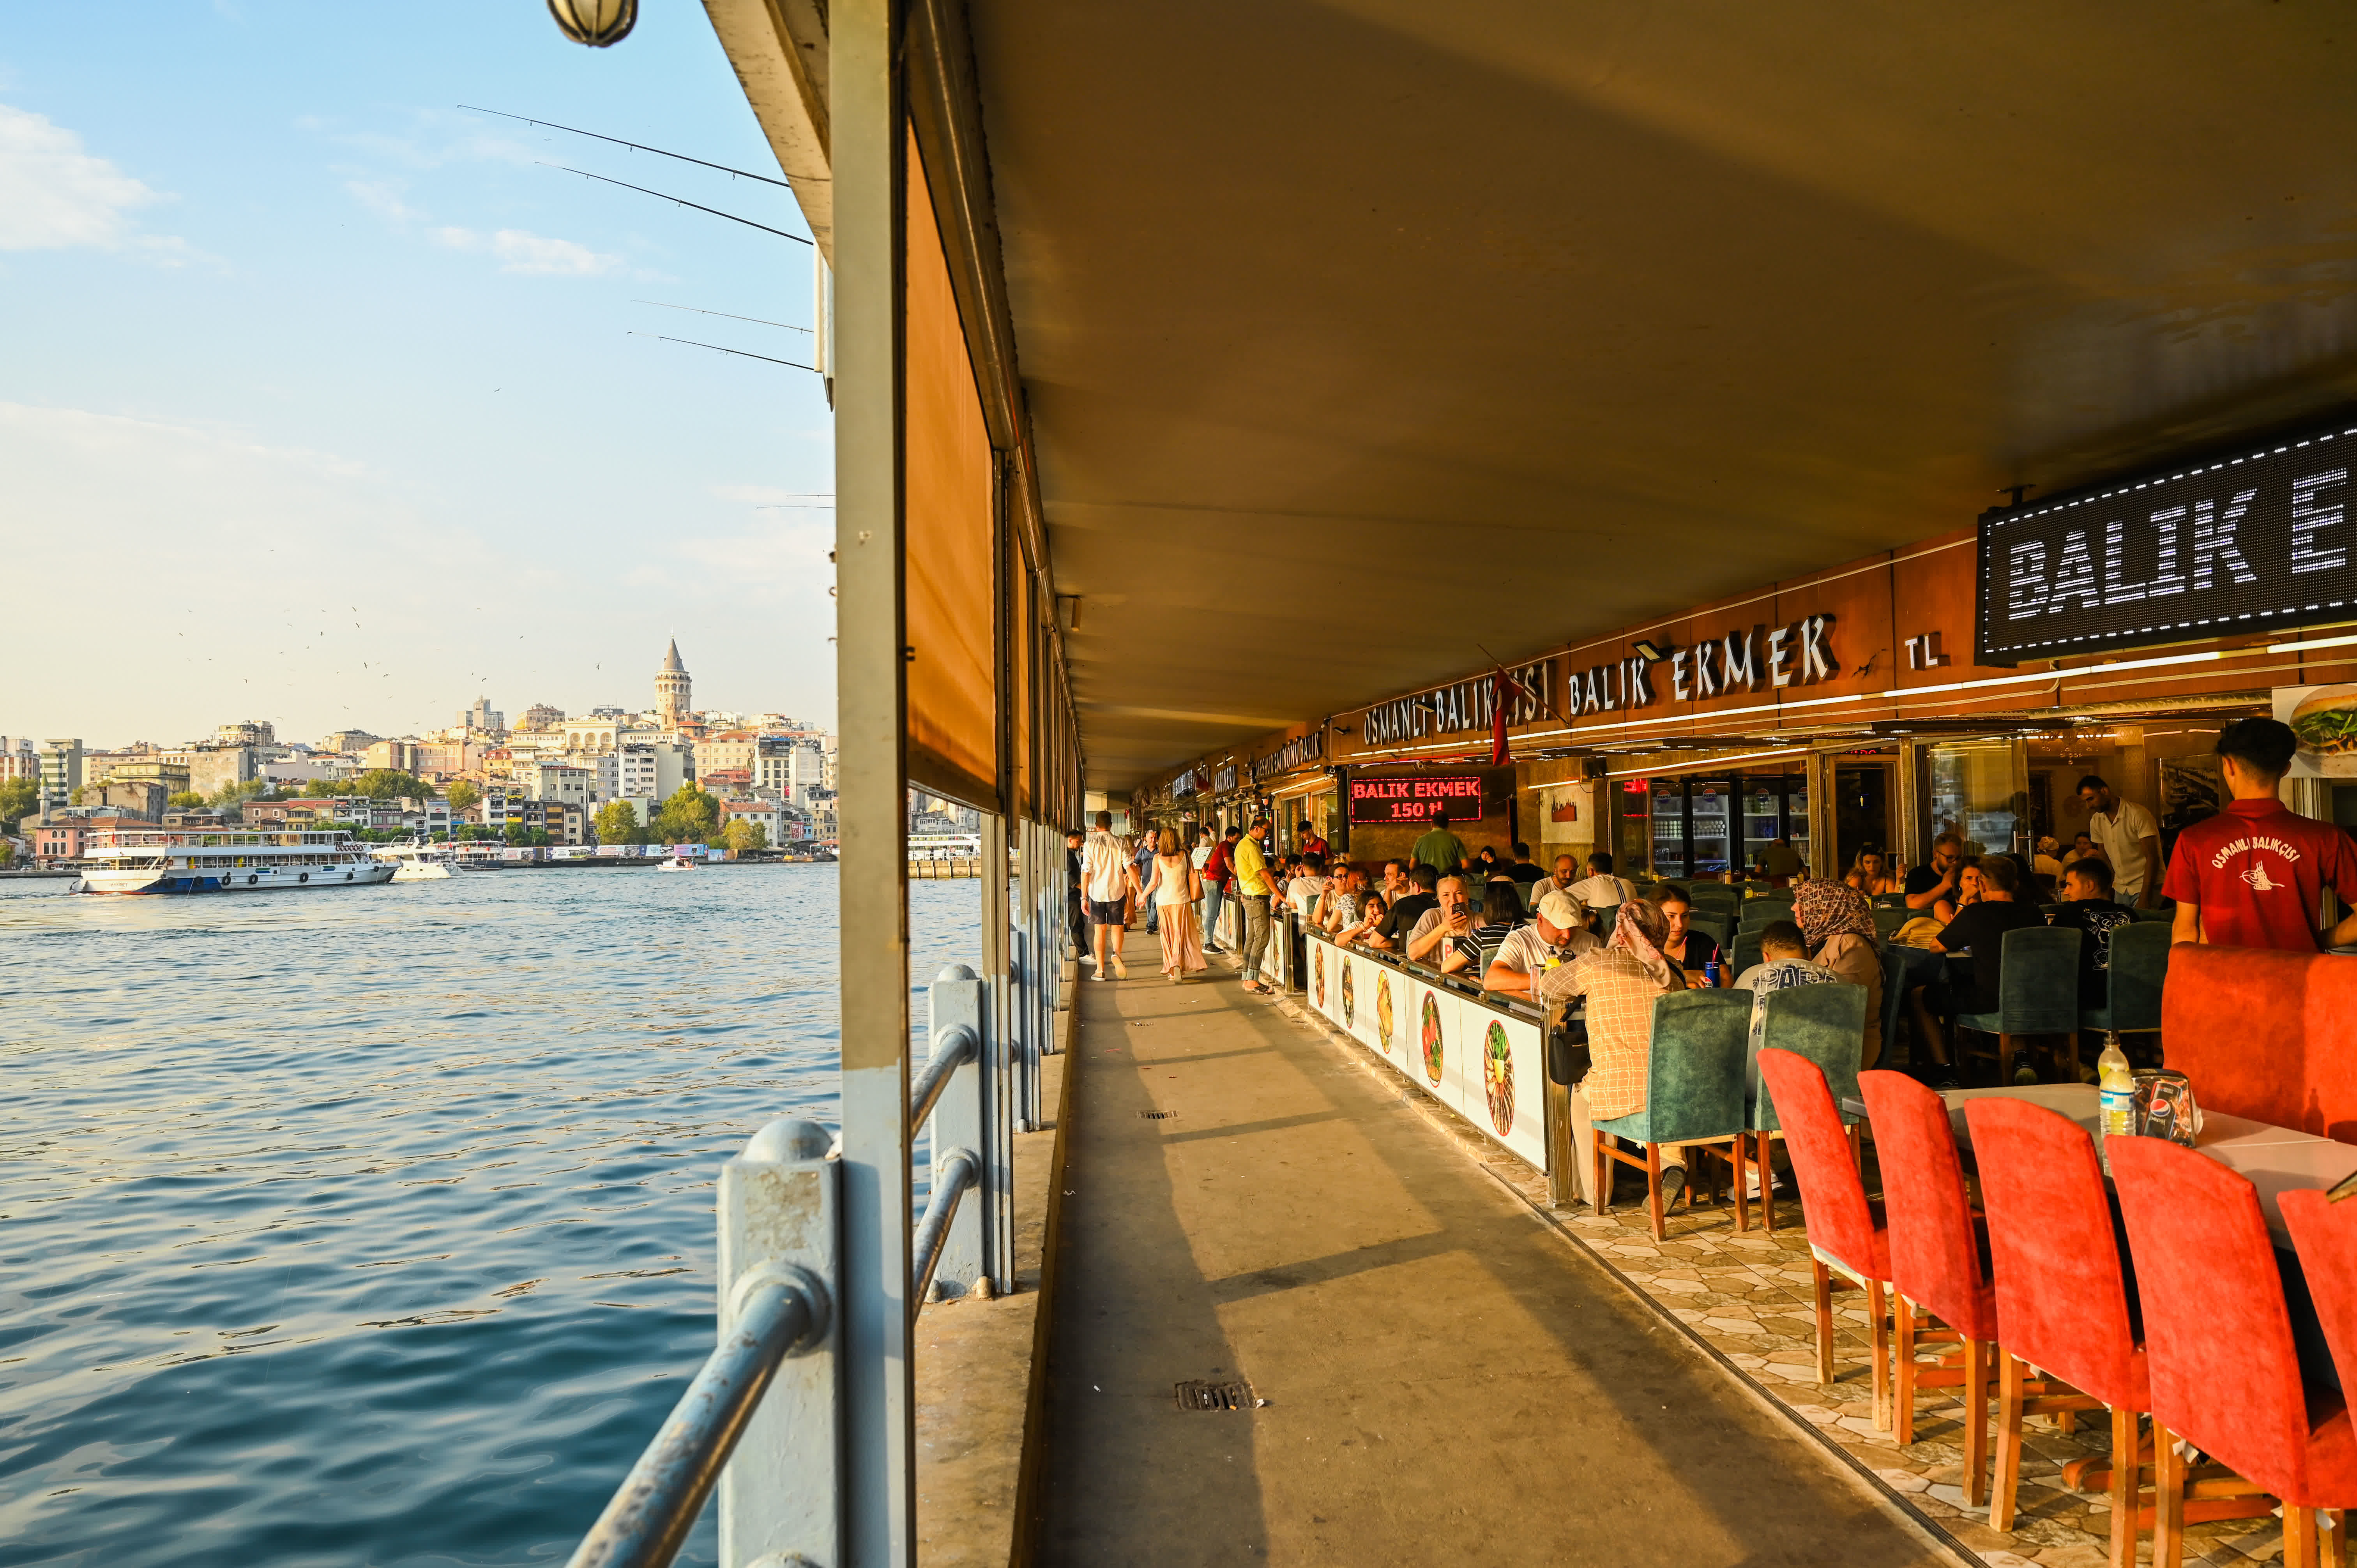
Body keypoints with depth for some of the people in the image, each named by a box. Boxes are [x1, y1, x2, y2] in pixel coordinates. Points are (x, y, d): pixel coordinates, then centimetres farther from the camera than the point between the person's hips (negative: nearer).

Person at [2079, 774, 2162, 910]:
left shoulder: (2138, 815, -15)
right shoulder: (2096, 822, 4)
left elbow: (2152, 858, -17)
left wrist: (2144, 899, -23)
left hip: (2146, 888, -6)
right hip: (2120, 890, 6)